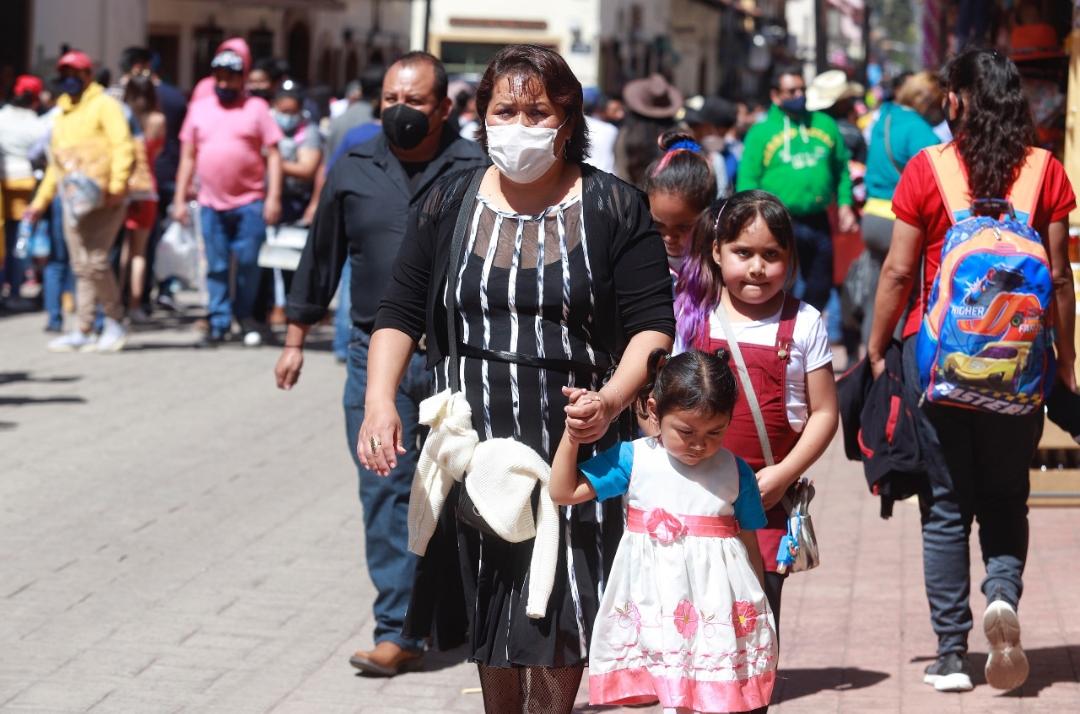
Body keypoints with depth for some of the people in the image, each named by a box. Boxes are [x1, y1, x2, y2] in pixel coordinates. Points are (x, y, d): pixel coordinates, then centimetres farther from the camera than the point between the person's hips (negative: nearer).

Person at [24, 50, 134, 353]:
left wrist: (117, 185, -23)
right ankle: (84, 332, 7)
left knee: (95, 261, -13)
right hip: (73, 200, 7)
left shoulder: (104, 105, -2)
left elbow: (123, 146, -12)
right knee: (81, 267, 5)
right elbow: (56, 164, 28)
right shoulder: (62, 114, 22)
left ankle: (114, 322, 1)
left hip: (102, 199, -7)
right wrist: (40, 201, 26)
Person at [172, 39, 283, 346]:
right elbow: (188, 156, 14)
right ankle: (219, 323, 9)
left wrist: (274, 197, -8)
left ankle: (245, 315, 18)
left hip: (250, 203, -2)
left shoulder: (256, 108, 3)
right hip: (211, 203, 2)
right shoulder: (200, 108, 12)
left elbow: (273, 154, 0)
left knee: (248, 263, 0)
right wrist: (180, 199, 9)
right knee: (216, 266, 3)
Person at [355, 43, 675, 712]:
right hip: (474, 449, 3)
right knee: (491, 620, 11)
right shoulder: (450, 204, 7)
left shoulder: (614, 208, -1)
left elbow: (651, 325, -4)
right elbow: (401, 312, 9)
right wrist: (379, 401, -6)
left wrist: (612, 400, -22)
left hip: (573, 449, -3)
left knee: (559, 625, -6)